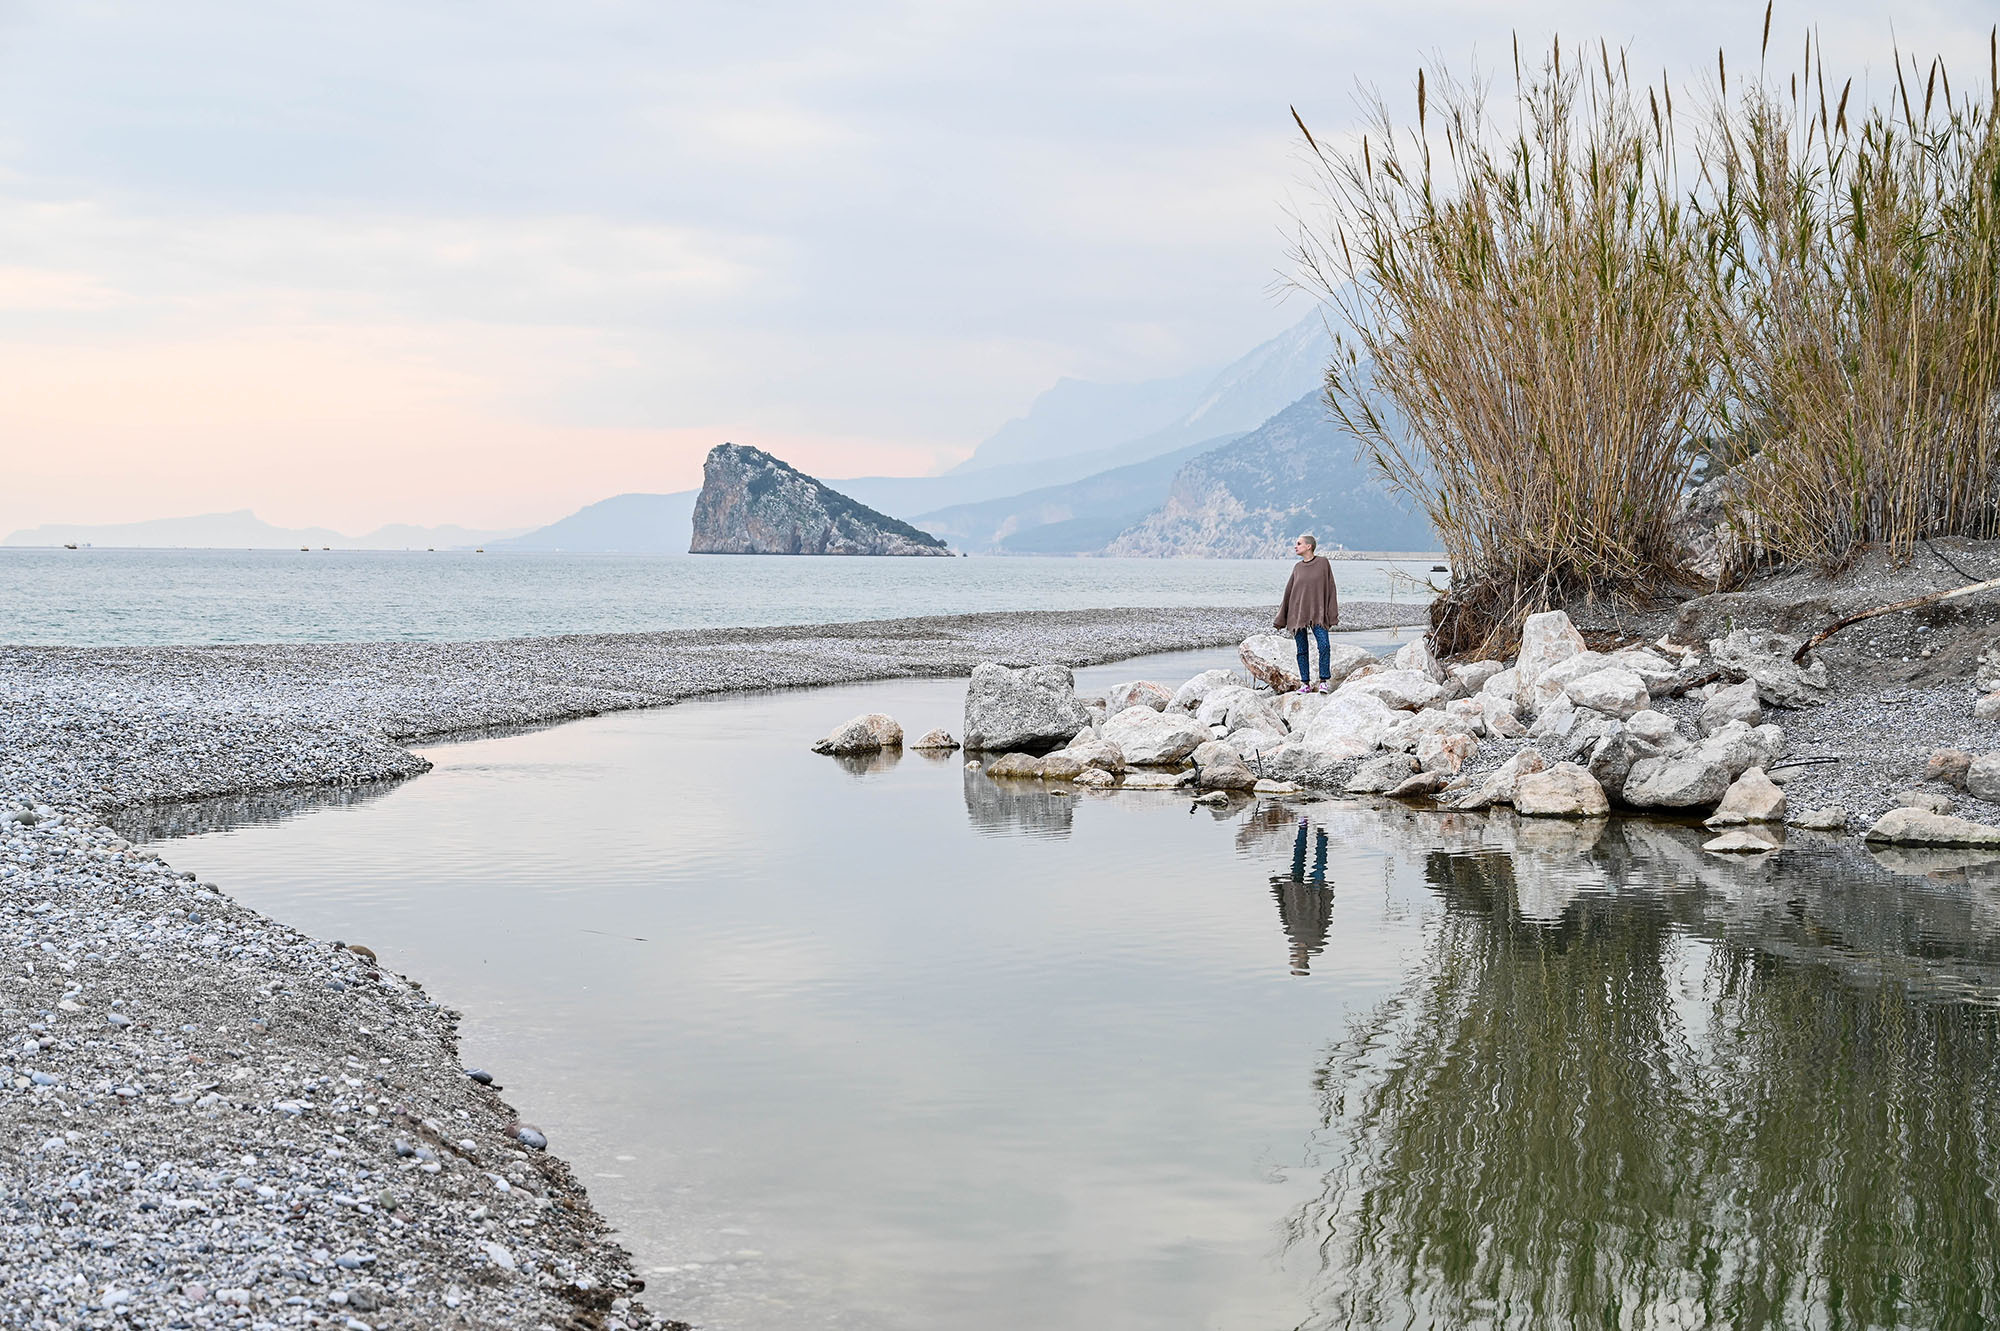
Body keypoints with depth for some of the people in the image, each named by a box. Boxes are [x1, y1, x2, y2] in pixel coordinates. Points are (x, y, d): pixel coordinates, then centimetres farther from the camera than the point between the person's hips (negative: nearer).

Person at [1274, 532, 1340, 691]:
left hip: (1317, 613, -3)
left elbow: (1330, 588, -1)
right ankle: (1305, 682, 10)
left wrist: (1332, 615, -6)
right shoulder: (1297, 567, 9)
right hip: (1297, 612, 3)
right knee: (1301, 650, 3)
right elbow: (1289, 591, 13)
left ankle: (1324, 680, -7)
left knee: (1324, 645, -17)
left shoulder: (1323, 562, 0)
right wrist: (1281, 619, 12)